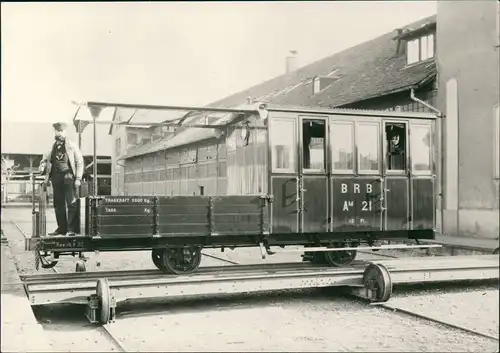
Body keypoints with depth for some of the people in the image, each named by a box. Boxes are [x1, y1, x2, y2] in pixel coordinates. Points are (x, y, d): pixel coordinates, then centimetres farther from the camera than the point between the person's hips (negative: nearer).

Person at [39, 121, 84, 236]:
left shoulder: (72, 146, 2)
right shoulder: (53, 147, 15)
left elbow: (79, 162, -2)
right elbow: (46, 159, 24)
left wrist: (78, 178, -10)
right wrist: (42, 166, 0)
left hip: (69, 177, -6)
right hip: (56, 178, 6)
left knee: (72, 204, -10)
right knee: (58, 204, 9)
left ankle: (72, 229, -8)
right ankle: (61, 228, 16)